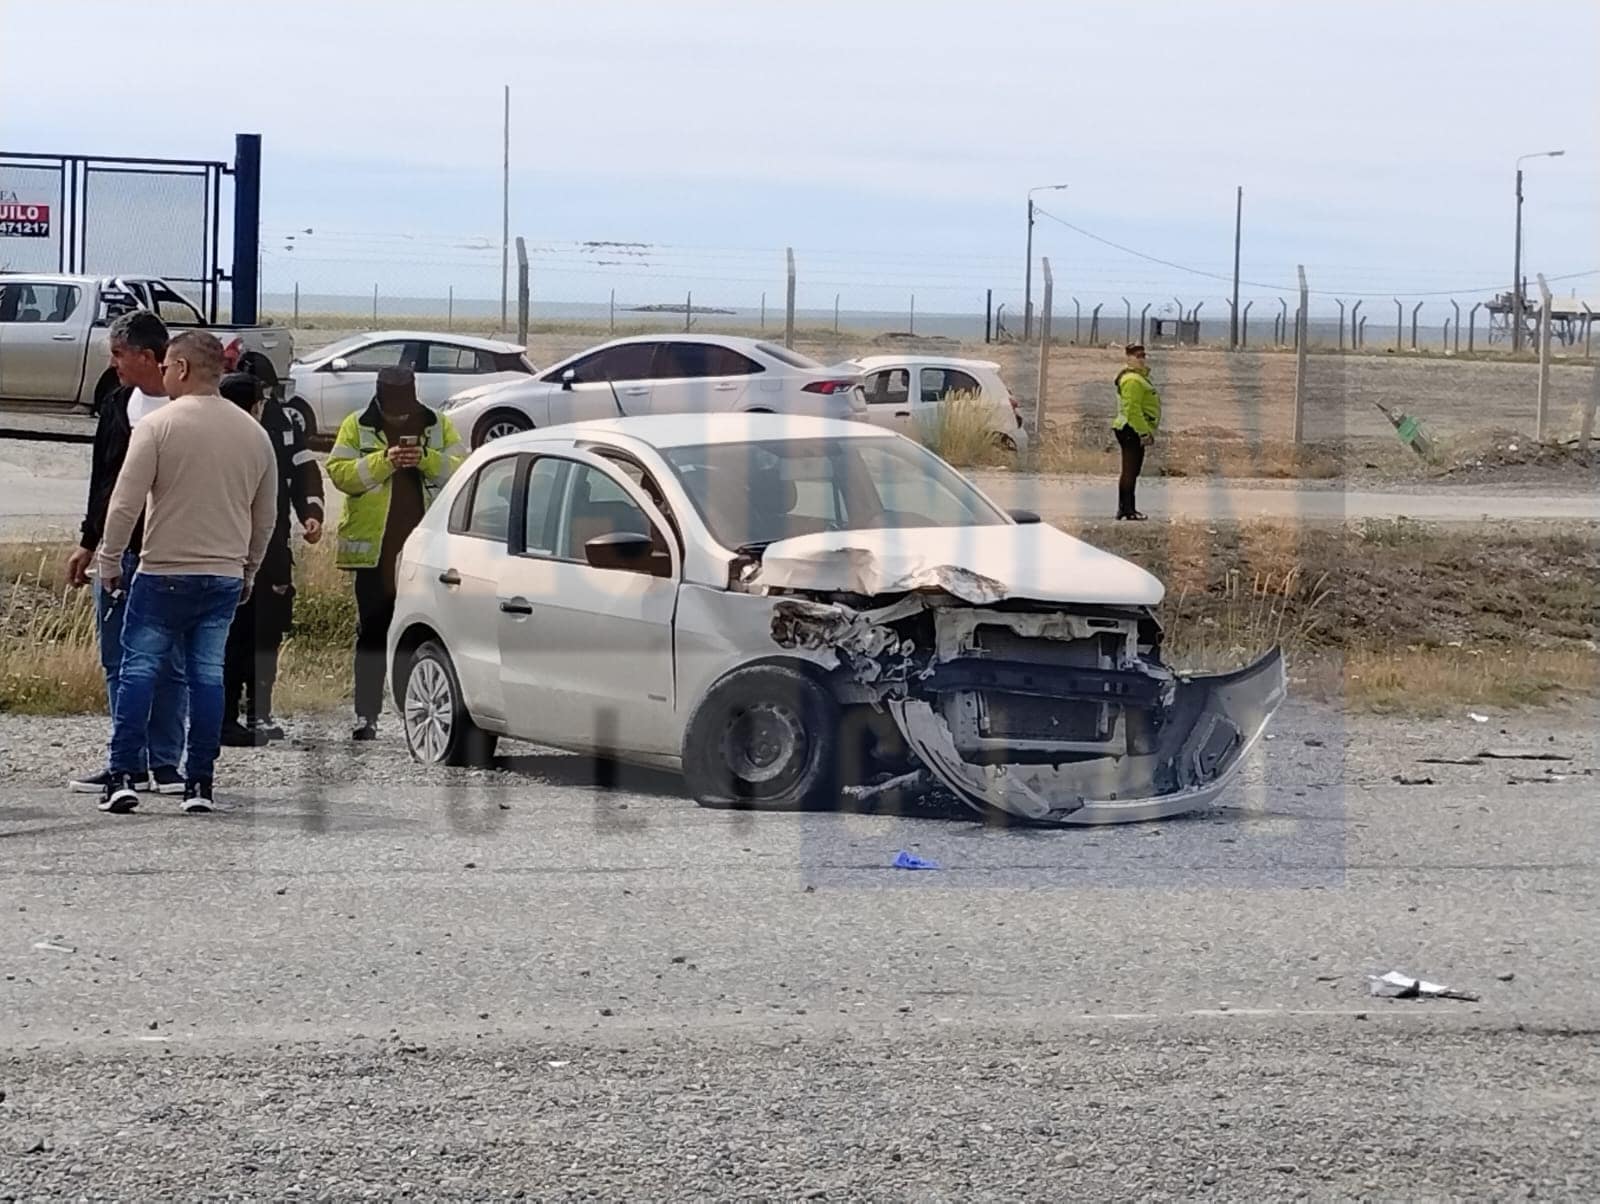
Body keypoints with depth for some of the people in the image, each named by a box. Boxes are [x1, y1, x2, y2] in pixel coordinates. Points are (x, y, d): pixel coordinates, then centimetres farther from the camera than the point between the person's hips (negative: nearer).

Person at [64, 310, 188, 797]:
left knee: (169, 665, 0)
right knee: (118, 662, 6)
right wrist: (88, 543, 18)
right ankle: (128, 762, 11)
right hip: (118, 554, 6)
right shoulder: (116, 404, 10)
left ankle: (164, 763, 6)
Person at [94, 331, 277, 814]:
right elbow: (266, 516, 15)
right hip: (225, 576, 4)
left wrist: (109, 561, -1)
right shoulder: (254, 433, 9)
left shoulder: (159, 424, -9)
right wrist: (248, 570, 25)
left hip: (164, 573, -4)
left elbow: (125, 503, -12)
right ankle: (199, 783, 5)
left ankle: (123, 776, -5)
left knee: (139, 668, 1)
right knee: (208, 674, 6)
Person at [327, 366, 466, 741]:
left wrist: (426, 460, -17)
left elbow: (463, 470, 0)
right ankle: (365, 716, 5)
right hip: (375, 551, -1)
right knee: (372, 634, 2)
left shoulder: (440, 427, 8)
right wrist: (383, 462, -19)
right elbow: (339, 472, -7)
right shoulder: (356, 427, 4)